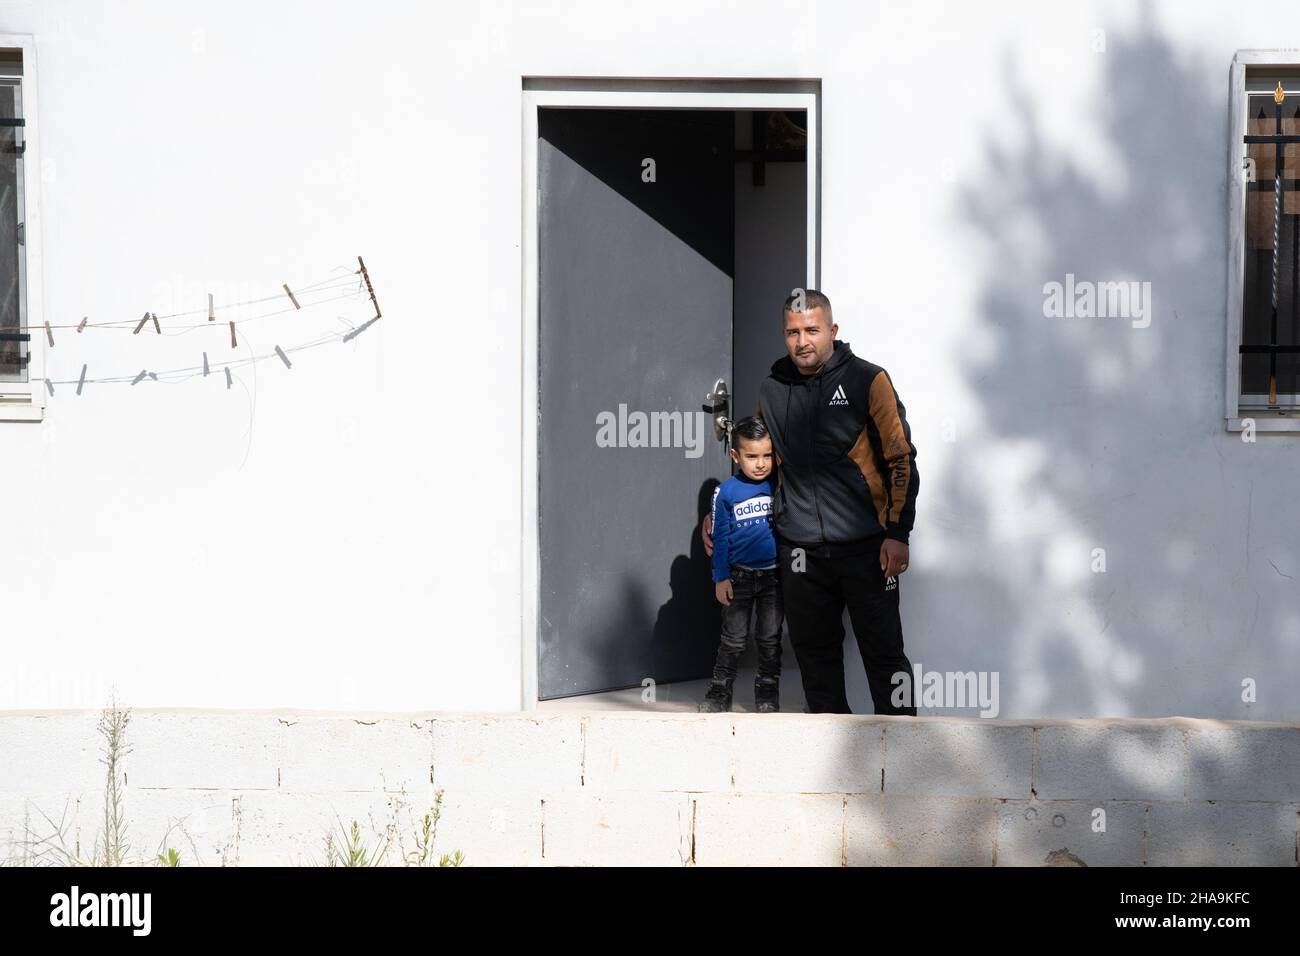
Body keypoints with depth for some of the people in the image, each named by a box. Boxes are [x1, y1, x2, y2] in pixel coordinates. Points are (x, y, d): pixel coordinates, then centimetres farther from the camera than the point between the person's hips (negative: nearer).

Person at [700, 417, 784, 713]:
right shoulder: (726, 492, -5)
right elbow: (720, 538, -1)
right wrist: (721, 578, -4)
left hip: (774, 575, 1)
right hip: (739, 575, -1)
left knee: (770, 638, 7)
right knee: (733, 639, 3)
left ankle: (767, 695, 16)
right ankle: (719, 693, 13)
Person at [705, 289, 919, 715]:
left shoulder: (867, 380, -2)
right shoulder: (771, 390, 10)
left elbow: (901, 460, -2)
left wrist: (897, 533, -9)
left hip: (864, 547, -4)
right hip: (799, 549, 4)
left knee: (883, 650, -4)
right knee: (814, 651, 8)